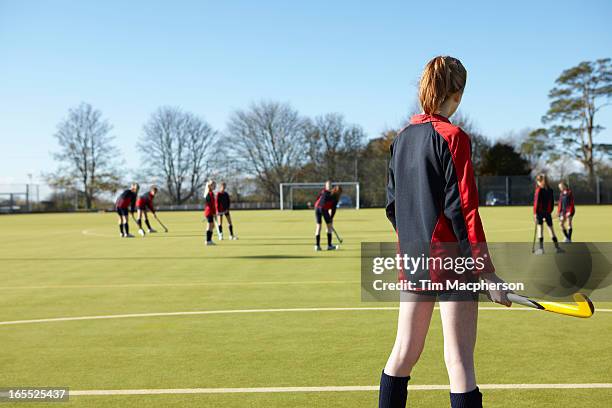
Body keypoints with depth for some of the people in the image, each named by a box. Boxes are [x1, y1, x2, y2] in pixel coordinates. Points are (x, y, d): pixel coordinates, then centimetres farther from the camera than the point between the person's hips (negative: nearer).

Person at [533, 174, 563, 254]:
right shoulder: (550, 190, 7)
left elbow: (536, 202, -11)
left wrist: (535, 213, -8)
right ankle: (557, 247, 14)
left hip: (540, 212, -5)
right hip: (548, 212, 5)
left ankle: (541, 248, -3)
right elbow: (552, 202, 11)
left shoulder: (539, 190, -9)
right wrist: (550, 211, 18)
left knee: (539, 228, -1)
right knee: (551, 228, 12)